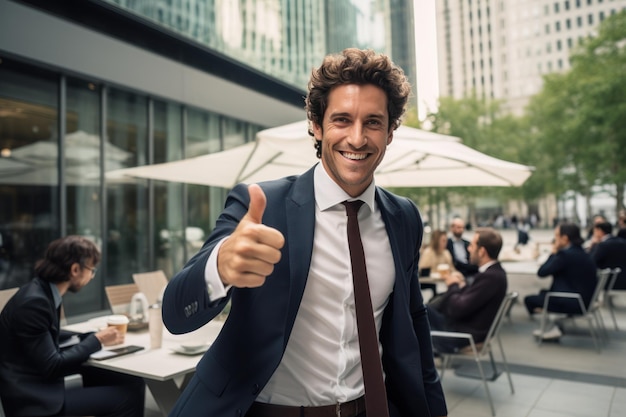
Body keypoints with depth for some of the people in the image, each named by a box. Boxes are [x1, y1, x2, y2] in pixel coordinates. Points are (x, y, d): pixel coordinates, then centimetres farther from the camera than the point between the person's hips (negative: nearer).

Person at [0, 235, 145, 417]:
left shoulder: (43, 292, 3)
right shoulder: (34, 301, -24)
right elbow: (52, 366, -21)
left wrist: (97, 336, 2)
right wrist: (97, 340, -10)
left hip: (41, 383, 9)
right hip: (33, 397, -9)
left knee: (132, 383, 4)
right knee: (129, 396, -14)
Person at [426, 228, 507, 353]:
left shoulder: (491, 277, -26)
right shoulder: (493, 271, 4)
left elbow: (458, 309, -25)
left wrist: (453, 286, -9)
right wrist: (460, 285, -5)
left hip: (464, 335, -9)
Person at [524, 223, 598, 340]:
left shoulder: (565, 254, -21)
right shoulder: (582, 253, 8)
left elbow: (541, 272, -15)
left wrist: (553, 253, -7)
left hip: (572, 303, -10)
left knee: (529, 299, 0)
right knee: (543, 292, 27)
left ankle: (553, 328, 10)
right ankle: (553, 326, 23)